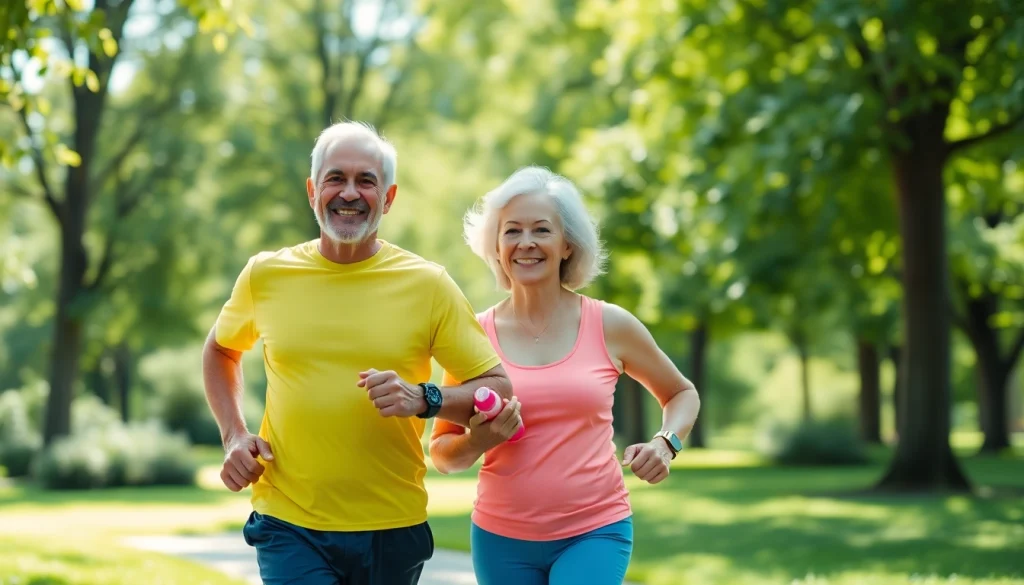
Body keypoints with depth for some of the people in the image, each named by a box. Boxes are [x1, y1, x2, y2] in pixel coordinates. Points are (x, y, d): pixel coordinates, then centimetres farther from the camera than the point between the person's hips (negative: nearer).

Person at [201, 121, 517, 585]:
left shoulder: (428, 285, -3)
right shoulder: (265, 275, 2)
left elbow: (498, 389, 0)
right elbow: (221, 350, 22)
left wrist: (424, 399, -18)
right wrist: (233, 434, 6)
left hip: (392, 529, 0)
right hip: (289, 525, 0)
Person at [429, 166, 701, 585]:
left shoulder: (610, 326, -2)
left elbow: (682, 394, 15)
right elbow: (441, 454, 5)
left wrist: (666, 443, -5)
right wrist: (476, 441, -16)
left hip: (594, 533, -1)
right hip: (502, 540, 2)